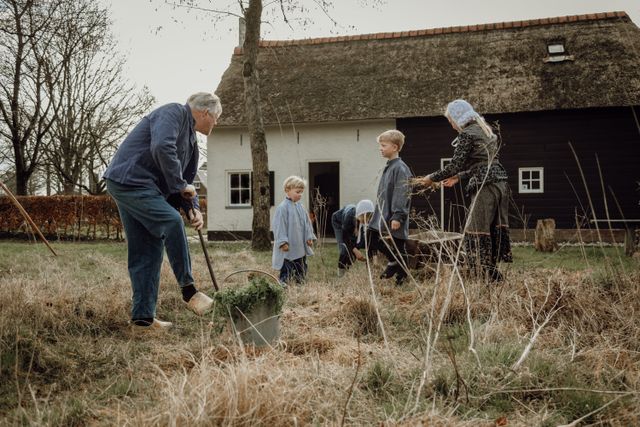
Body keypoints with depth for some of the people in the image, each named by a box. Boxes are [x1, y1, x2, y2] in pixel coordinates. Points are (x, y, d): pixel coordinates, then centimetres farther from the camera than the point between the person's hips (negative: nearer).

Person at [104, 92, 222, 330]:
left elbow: (186, 181, 19)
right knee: (172, 221, -24)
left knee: (145, 255, 7)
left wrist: (192, 208, 0)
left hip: (145, 188, 11)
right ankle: (188, 290, -16)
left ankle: (142, 318, 10)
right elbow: (162, 148, -27)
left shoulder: (191, 139, 20)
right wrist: (180, 185, -18)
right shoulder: (173, 113, -9)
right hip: (128, 179, -10)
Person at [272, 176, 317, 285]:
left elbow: (307, 222, 16)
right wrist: (283, 242, -20)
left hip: (301, 248, 8)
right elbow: (279, 226, -16)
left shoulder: (300, 206, 9)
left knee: (301, 271, 15)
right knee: (286, 272, -6)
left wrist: (309, 237, 8)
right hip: (288, 248, -8)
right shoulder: (282, 208, -14)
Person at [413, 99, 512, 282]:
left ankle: (490, 277, -5)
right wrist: (458, 178, 25)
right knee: (496, 230, 10)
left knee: (477, 233, -4)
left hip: (485, 187, -9)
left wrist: (432, 178, -2)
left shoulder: (467, 134, -9)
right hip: (500, 183, 9)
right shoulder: (484, 130, 19)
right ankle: (495, 278, 14)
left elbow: (455, 164, -13)